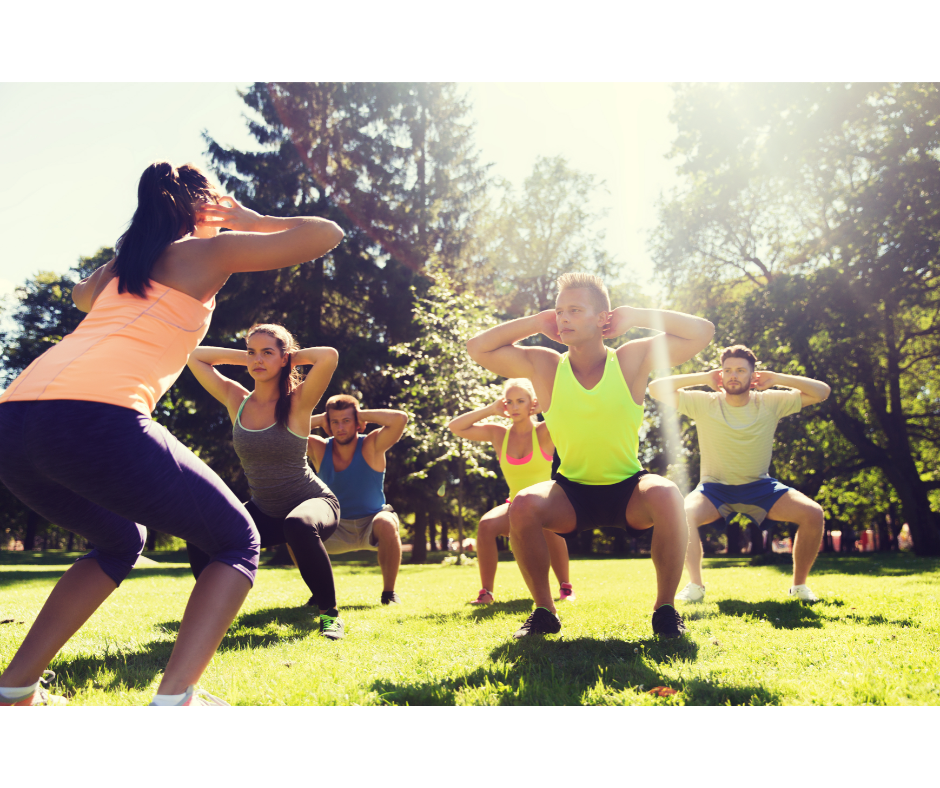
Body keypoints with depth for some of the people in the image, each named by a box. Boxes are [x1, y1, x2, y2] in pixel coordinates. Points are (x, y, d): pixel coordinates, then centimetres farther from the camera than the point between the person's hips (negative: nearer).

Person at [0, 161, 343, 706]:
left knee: (122, 542, 32)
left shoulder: (120, 264, 31)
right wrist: (251, 221, 28)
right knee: (238, 543, 10)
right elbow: (328, 234, 15)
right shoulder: (208, 251, 14)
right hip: (97, 417, -7)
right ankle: (176, 694, -9)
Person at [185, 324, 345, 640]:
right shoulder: (237, 401, -1)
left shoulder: (297, 402, -14)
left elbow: (329, 356, -31)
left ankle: (329, 612, -16)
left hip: (313, 502, -4)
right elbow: (195, 356, 6)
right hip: (264, 512, 5)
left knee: (298, 525, -39)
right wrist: (245, 356, 1)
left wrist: (292, 357, -13)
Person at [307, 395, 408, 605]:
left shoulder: (371, 447, -15)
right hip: (336, 528, 3)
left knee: (386, 524, -37)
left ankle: (389, 593, -16)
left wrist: (363, 415, -19)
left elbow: (400, 419, -31)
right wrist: (320, 419, -11)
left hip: (371, 524, -3)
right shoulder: (319, 449, -6)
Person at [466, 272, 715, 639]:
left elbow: (702, 332, -9)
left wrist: (635, 316, -9)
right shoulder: (544, 366, -4)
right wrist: (537, 322, -7)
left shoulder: (632, 359, -7)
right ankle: (543, 610, -7)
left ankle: (665, 608, -11)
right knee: (523, 505, -29)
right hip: (571, 493, 1)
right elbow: (477, 348, -6)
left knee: (666, 496, -33)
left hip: (628, 491, -1)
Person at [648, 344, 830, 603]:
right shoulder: (704, 403, -10)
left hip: (759, 486, 2)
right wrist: (704, 378, -13)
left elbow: (822, 392, -5)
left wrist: (777, 379, -11)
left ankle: (799, 585, -1)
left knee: (813, 513, -20)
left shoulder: (771, 402, -6)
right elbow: (656, 389, -16)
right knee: (684, 515, -33)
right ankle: (695, 585, -14)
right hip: (715, 488, -1)